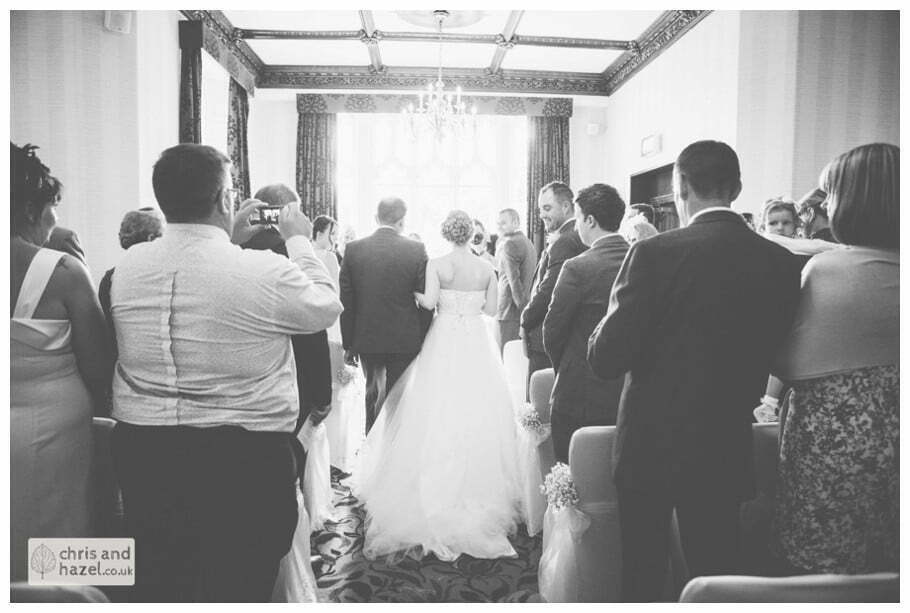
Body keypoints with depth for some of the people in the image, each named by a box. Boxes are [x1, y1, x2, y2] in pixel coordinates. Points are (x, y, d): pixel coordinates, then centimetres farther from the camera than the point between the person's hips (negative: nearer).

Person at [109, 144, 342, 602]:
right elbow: (327, 307, 1)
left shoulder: (128, 265, -2)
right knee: (239, 588, 12)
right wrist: (300, 242, 11)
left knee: (157, 583, 21)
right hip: (245, 462, -5)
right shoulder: (268, 272, -19)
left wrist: (228, 240, 18)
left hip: (141, 451, 5)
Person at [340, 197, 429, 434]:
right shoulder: (417, 250, -9)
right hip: (405, 340, -2)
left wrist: (348, 343, 7)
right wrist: (424, 339, 6)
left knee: (373, 391, 21)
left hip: (366, 338, 2)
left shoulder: (353, 249, -4)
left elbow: (346, 302, -2)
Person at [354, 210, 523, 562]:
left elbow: (429, 302, -15)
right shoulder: (487, 268, 0)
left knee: (438, 415, 7)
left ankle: (438, 490, 12)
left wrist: (414, 293, 5)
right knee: (476, 416, 8)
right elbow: (491, 308, 2)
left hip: (444, 343, -1)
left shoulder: (436, 265, -6)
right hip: (477, 346, 2)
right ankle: (476, 486, 15)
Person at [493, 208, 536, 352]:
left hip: (511, 311, -9)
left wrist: (523, 309, -17)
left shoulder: (508, 244, -13)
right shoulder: (528, 242, 16)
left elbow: (514, 279, -19)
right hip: (526, 309, 9)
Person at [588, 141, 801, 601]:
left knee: (642, 573, 16)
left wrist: (607, 322, 0)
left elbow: (605, 359, -18)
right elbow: (771, 357, 5)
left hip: (650, 443, -3)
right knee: (717, 572, 20)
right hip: (727, 449, 4)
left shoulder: (654, 253, -18)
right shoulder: (780, 262, -5)